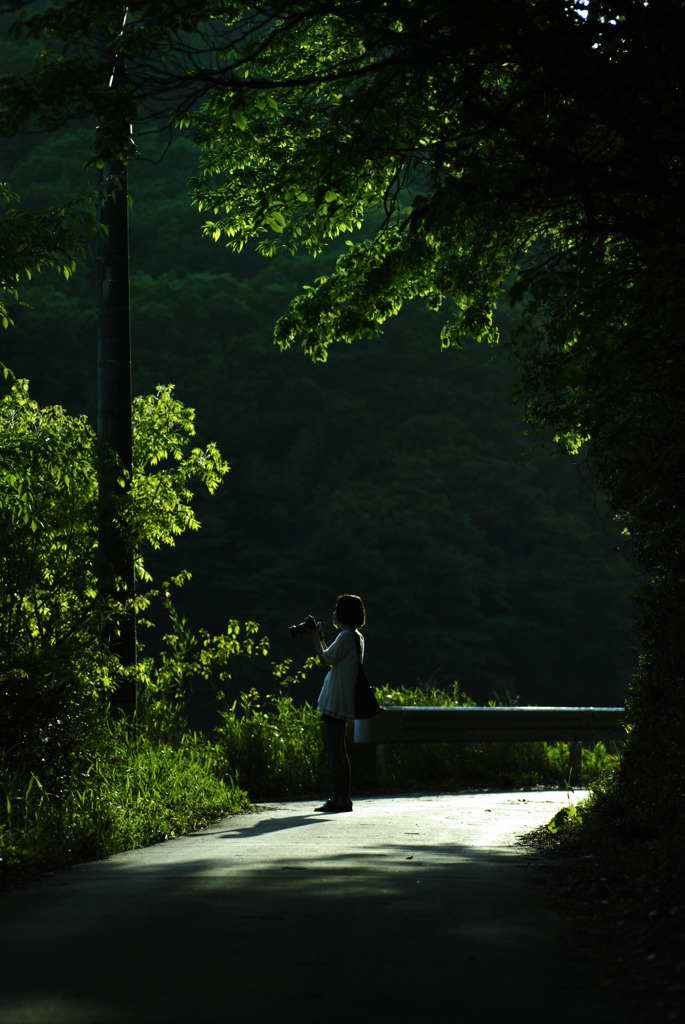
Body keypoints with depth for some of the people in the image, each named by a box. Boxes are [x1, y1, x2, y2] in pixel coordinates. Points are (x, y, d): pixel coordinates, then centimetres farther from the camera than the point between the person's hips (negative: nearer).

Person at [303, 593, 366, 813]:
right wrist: (319, 637, 22)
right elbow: (332, 657, 23)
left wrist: (315, 637, -3)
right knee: (339, 750, 14)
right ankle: (343, 798, 16)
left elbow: (327, 658, -15)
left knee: (335, 750, -9)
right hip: (343, 703, 10)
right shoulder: (356, 637, 17)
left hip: (336, 702, -10)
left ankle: (339, 799, -9)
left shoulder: (346, 636, -14)